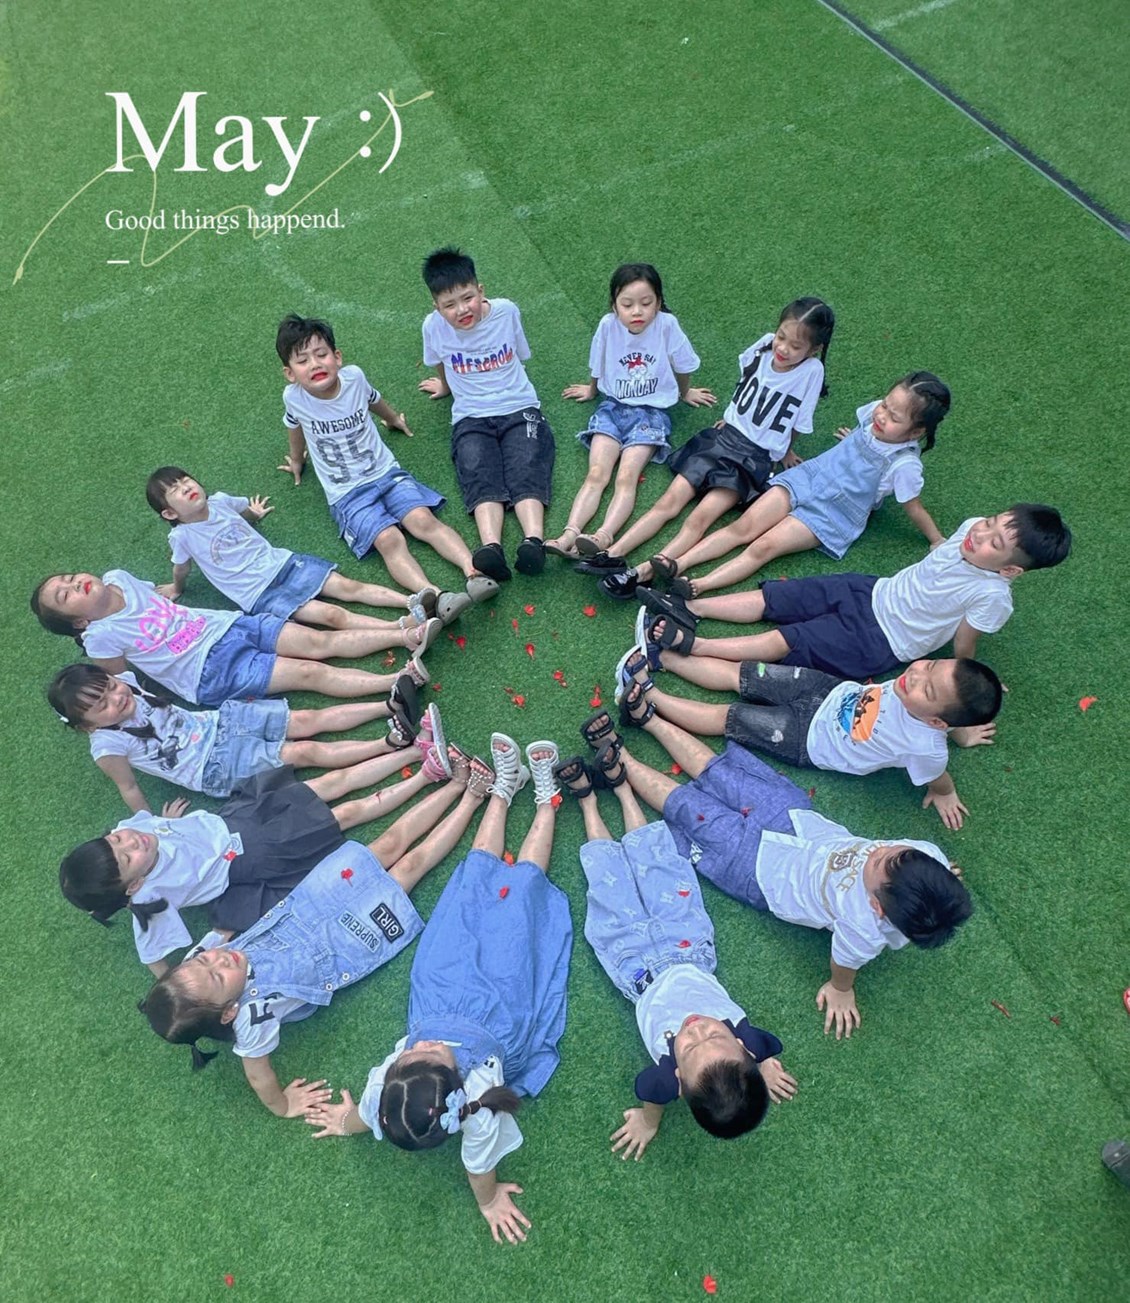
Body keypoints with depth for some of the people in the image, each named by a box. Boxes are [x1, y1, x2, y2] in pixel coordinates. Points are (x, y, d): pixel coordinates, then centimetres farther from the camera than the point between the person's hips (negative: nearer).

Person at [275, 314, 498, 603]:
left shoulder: (354, 376, -3)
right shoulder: (293, 397, -7)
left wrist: (394, 419, 41)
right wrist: (297, 461, 34)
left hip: (387, 473, 3)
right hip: (347, 494, -3)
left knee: (424, 520, -24)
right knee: (389, 540, -27)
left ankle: (473, 571, -35)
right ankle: (435, 596, -45)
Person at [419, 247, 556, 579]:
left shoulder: (507, 311, 0)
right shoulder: (434, 326, 0)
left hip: (519, 407, 0)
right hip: (471, 417, 0)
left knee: (526, 471, -25)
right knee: (481, 477, -26)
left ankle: (534, 543, -45)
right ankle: (490, 548, -48)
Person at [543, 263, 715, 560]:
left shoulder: (667, 325, -11)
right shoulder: (608, 325, -6)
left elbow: (682, 366, 7)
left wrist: (685, 393, 23)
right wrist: (591, 390, 29)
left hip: (652, 411, -2)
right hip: (613, 406, 2)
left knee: (626, 478, -25)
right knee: (596, 474, -20)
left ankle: (604, 537, -42)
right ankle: (569, 535, -35)